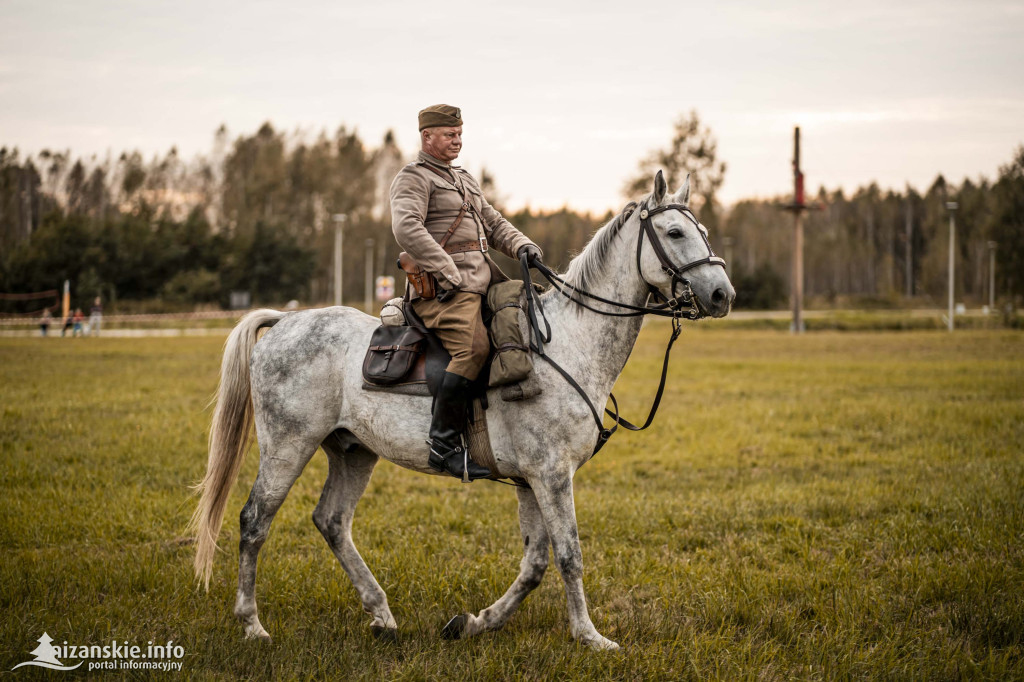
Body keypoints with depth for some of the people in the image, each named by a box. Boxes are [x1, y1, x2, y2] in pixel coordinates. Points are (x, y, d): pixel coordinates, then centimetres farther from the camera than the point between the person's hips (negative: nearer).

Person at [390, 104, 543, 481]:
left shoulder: (465, 179, 28)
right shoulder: (413, 178, -1)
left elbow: (493, 222, 28)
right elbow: (407, 228, -18)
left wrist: (522, 245, 5)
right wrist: (450, 275, -23)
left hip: (483, 280, 9)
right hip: (444, 289, -9)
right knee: (473, 347, -31)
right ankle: (444, 444, -30)